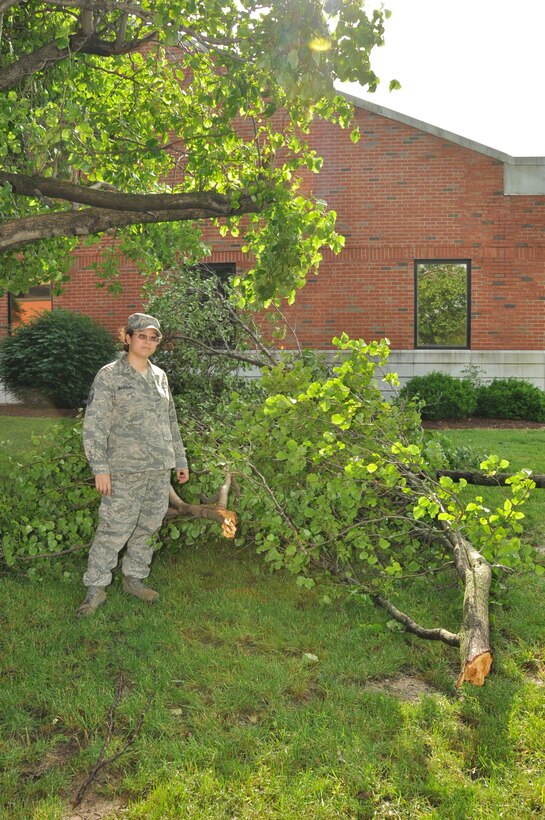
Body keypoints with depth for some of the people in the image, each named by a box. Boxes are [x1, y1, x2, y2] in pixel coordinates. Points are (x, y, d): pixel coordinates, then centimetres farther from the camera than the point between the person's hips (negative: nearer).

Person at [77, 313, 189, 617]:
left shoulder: (160, 376, 12)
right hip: (125, 470, -5)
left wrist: (181, 460, 18)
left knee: (148, 528, 12)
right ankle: (96, 589, 10)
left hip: (160, 469, 5)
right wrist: (100, 468, -15)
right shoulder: (109, 375, -5)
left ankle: (134, 578, 27)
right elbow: (94, 425, -9)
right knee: (114, 530, -4)